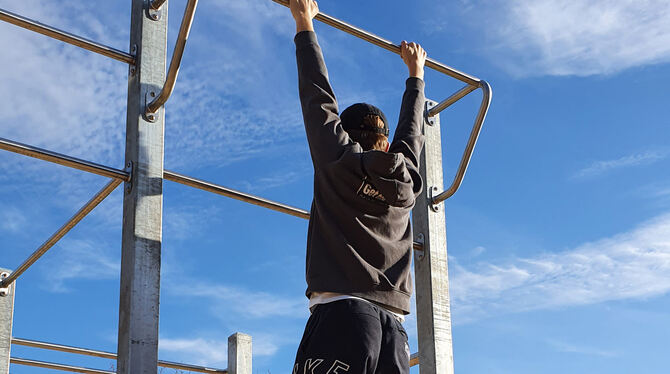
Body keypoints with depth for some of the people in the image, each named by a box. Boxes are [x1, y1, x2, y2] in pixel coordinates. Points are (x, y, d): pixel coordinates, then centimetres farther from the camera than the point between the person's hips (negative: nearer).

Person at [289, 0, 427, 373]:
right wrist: (416, 72, 55)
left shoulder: (338, 160, 10)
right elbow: (412, 128, 39)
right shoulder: (407, 180, 20)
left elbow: (318, 94, 19)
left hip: (342, 312, -4)